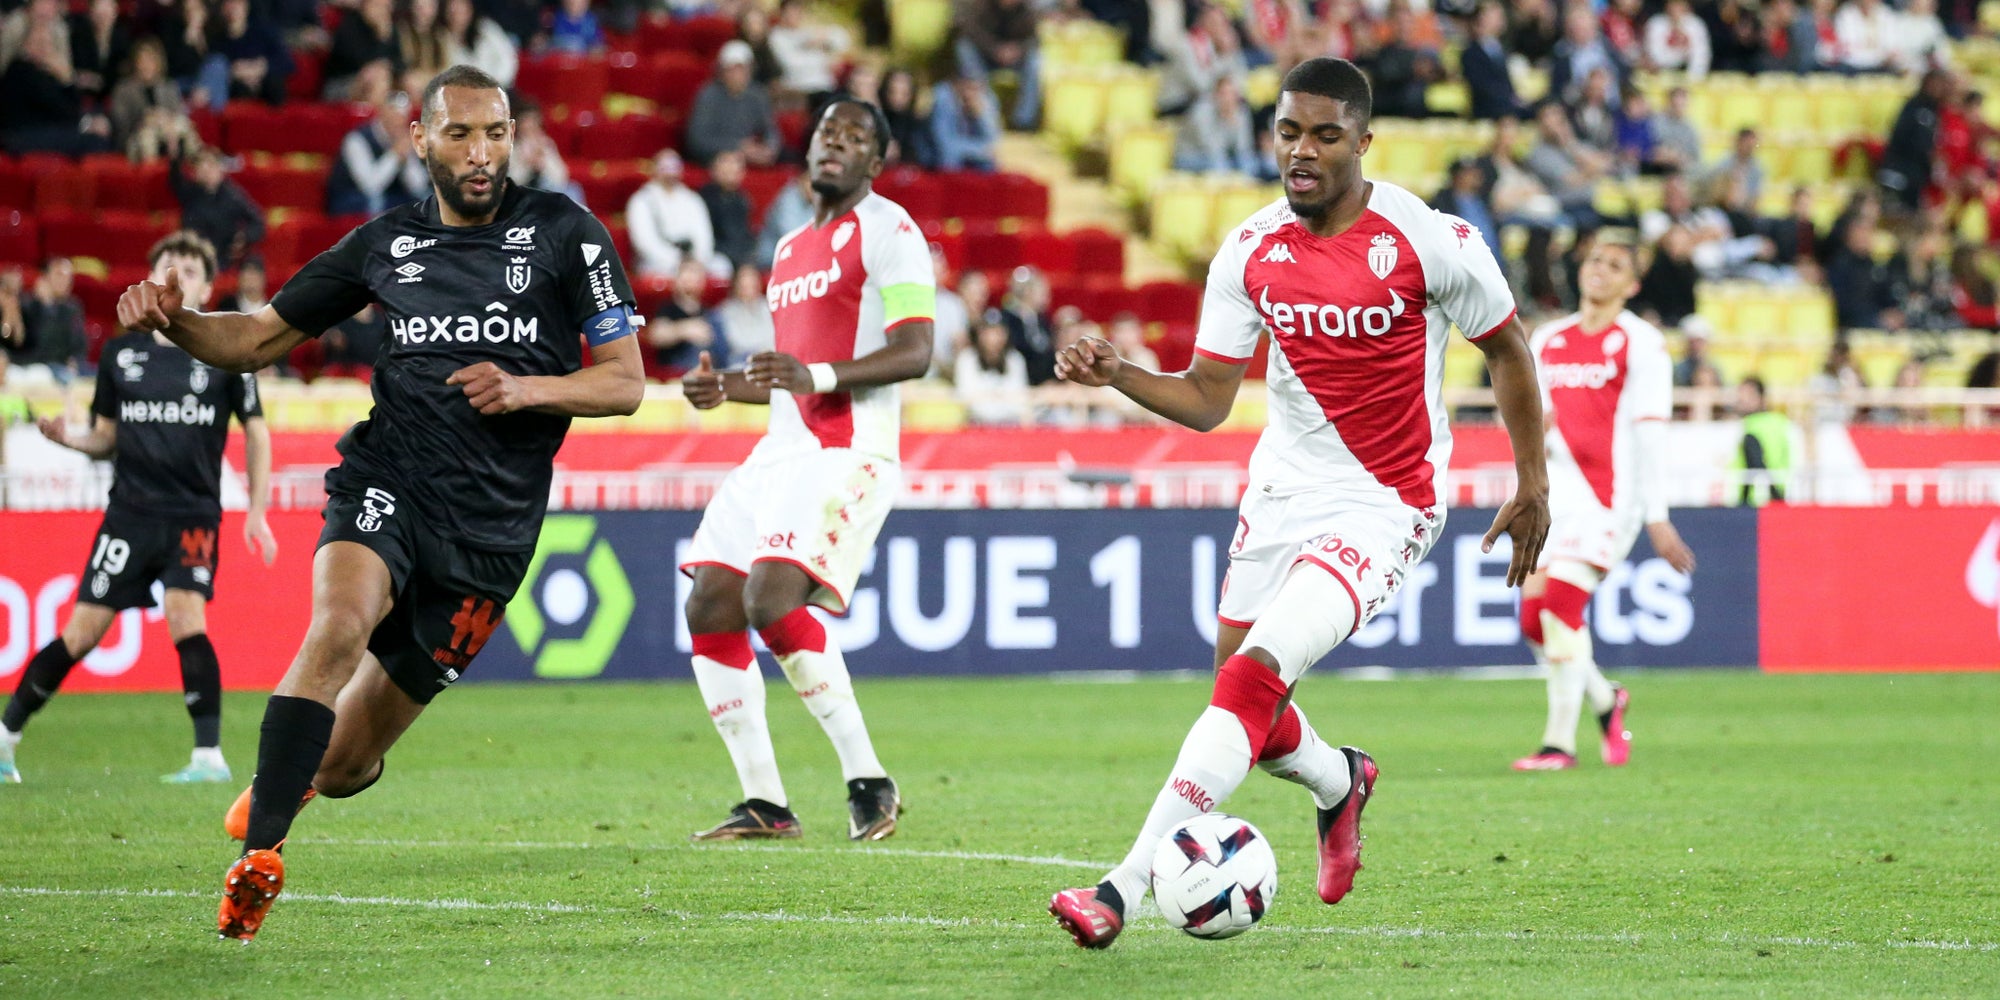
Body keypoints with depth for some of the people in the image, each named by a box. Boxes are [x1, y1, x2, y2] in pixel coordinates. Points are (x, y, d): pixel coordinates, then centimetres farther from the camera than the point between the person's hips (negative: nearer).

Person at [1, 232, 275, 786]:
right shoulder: (121, 352, 7)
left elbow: (256, 433, 6)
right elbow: (107, 438, 15)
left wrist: (257, 513, 0)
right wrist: (70, 437, -7)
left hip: (193, 514, -2)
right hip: (129, 511, 2)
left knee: (186, 616, -21)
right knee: (80, 634, 1)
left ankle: (209, 756, -15)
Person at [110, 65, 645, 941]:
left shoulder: (563, 233, 2)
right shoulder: (386, 244, 8)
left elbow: (625, 383, 3)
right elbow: (258, 340, 13)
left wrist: (528, 388, -15)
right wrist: (174, 321, -7)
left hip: (489, 528, -1)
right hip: (388, 482, 1)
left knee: (340, 768, 3)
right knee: (341, 620, -35)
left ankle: (289, 772, 42)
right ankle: (257, 855, -31)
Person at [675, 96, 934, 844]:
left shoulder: (886, 230, -4)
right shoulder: (791, 248, 23)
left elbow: (913, 353, -15)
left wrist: (815, 375, -27)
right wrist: (724, 387, 13)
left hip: (847, 452, -9)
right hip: (782, 449, 9)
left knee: (773, 599, -24)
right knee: (710, 608, 0)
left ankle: (868, 780, -14)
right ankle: (764, 804, 6)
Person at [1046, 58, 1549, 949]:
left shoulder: (1432, 242, -13)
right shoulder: (1250, 252, -2)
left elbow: (1506, 349, 3)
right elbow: (1206, 400, 1)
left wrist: (1533, 482, 7)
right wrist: (1117, 375, -17)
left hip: (1385, 506, -6)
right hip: (1281, 490, 6)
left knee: (1255, 676, -22)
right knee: (1242, 698, 10)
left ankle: (1126, 889, -27)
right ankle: (1338, 783, 48)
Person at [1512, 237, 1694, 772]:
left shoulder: (1640, 344, -2)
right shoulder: (1547, 340, 16)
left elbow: (1649, 433, -7)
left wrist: (1657, 517, -11)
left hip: (1607, 496, -6)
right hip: (1555, 491, 6)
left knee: (1560, 607, -17)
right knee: (1535, 619, 1)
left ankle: (1559, 742, -11)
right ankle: (1604, 699, 27)